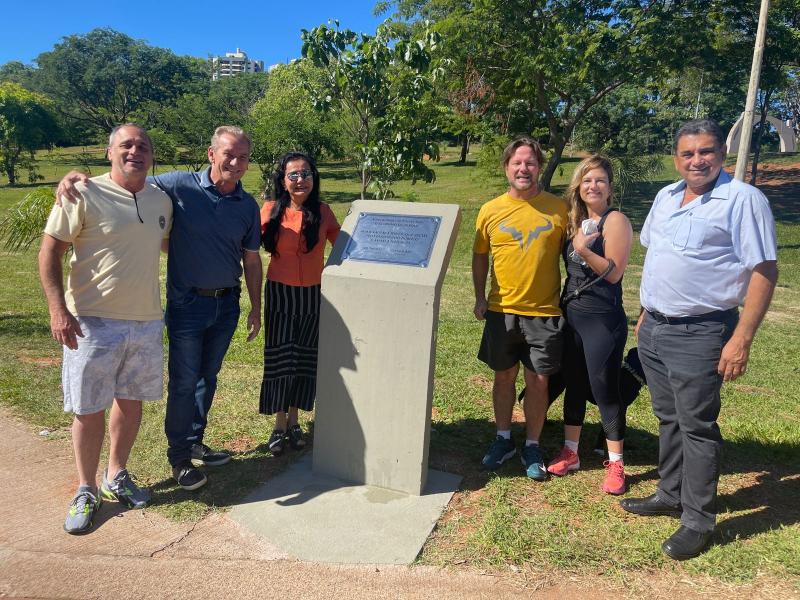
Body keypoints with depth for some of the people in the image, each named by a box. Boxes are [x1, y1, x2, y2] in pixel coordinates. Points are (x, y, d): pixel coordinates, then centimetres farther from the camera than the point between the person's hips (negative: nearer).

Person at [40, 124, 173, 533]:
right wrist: (58, 309, -18)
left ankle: (116, 476, 34)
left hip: (146, 322, 5)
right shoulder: (84, 194, -9)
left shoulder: (162, 201, 7)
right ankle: (86, 490, 24)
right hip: (92, 323, -4)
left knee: (131, 401, 15)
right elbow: (49, 251, -9)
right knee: (89, 410, 5)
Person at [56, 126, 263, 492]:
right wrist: (78, 176, -20)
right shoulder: (180, 186, -11)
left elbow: (251, 259, 7)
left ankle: (195, 442, 35)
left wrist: (256, 308, 8)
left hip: (227, 304, 4)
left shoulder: (248, 205, 1)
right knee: (184, 382, 4)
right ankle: (179, 457, 21)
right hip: (187, 305, -4)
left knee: (208, 377, 17)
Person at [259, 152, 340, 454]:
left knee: (305, 359, 10)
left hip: (313, 294, 2)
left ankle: (294, 421, 27)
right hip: (279, 293, -1)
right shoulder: (271, 210, -5)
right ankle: (279, 425, 18)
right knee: (279, 359, 2)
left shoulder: (323, 212, -1)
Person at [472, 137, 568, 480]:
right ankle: (503, 439, 31)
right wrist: (480, 297, 5)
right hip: (502, 310, 1)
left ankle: (532, 447, 24)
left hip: (544, 312, -1)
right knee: (504, 376, 12)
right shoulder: (490, 211, 1)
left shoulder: (558, 209, -1)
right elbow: (480, 256, 10)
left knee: (538, 381, 6)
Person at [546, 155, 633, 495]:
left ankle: (615, 464, 15)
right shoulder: (575, 220, 11)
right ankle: (570, 454, 28)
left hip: (604, 320, -7)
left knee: (604, 389, 0)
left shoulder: (615, 221, -9)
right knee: (574, 384, 14)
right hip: (571, 315, 7)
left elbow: (613, 272, -16)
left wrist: (585, 251, -26)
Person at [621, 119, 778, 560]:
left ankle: (698, 521, 15)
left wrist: (741, 340, -20)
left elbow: (765, 271, -15)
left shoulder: (743, 200, -11)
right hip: (653, 329, 7)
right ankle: (671, 495, 33)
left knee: (697, 426, 1)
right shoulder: (666, 197, 11)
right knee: (668, 418, 17)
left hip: (699, 335, -7)